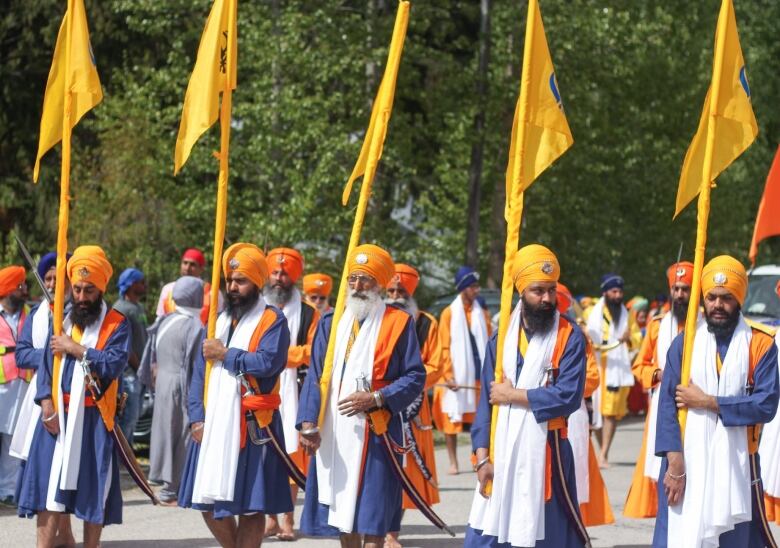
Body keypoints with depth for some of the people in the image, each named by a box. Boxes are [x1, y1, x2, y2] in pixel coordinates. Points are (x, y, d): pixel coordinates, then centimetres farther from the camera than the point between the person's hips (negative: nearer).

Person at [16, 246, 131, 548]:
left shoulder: (117, 325, 0)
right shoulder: (62, 320, 13)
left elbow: (113, 364, -16)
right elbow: (46, 364, 6)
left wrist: (74, 349, -12)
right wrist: (47, 406, -7)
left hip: (94, 420, -3)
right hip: (57, 417, 3)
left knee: (92, 494, 2)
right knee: (49, 488, -4)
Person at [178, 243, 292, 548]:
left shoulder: (272, 320, -3)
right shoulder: (219, 321, 17)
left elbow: (268, 362, -21)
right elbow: (199, 373, 12)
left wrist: (226, 354, -10)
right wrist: (197, 417, 0)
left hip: (251, 427, -7)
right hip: (213, 425, 7)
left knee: (250, 505, -2)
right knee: (208, 503, 9)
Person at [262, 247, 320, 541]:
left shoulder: (308, 314, 5)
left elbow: (313, 352, -4)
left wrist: (282, 353, -11)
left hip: (291, 392, -3)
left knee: (290, 455, -5)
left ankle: (288, 520, 0)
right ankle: (270, 518, 10)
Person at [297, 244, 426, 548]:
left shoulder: (398, 324, 0)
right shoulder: (331, 323, 12)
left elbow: (415, 377, -3)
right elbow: (315, 376, 8)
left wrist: (376, 398, -17)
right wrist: (308, 421, -5)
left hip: (375, 433, -4)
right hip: (333, 433, 5)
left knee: (372, 519, -5)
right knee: (341, 508, 10)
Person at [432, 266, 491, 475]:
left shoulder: (482, 313, 9)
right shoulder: (449, 313, -1)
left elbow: (488, 345, 10)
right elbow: (445, 347, -3)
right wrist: (448, 375, -11)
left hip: (478, 375, 3)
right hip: (456, 375, -3)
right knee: (452, 417, 0)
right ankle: (453, 462, 7)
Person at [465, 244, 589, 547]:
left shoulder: (570, 338, -2)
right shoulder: (502, 338, 10)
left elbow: (568, 396, -14)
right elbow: (486, 401, 8)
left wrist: (513, 395, -7)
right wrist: (482, 457, -1)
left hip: (544, 453, -3)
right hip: (501, 455, 3)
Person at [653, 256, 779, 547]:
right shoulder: (684, 342, 4)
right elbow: (667, 404, -2)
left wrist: (708, 402, -12)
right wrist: (674, 464, -11)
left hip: (736, 465, 0)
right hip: (686, 463, 1)